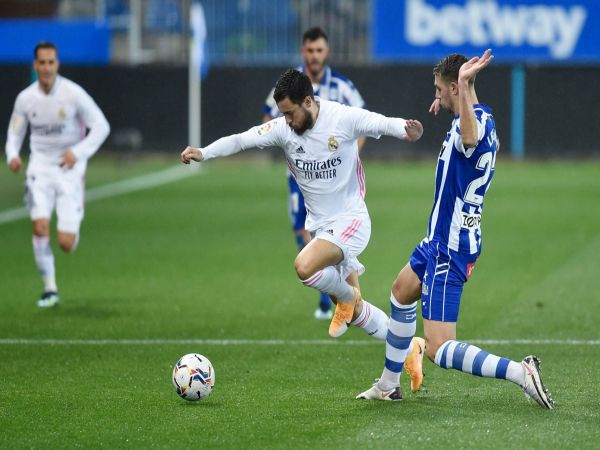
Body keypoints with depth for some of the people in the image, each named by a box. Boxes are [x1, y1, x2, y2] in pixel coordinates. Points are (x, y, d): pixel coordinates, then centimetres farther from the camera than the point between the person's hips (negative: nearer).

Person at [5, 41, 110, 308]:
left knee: (66, 243, -8)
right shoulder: (25, 98, -1)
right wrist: (12, 155, -9)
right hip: (40, 168, 2)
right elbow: (14, 133, 12)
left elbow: (101, 126, -6)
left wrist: (78, 151, -19)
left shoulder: (73, 94, -10)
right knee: (40, 226, -20)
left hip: (69, 170, -2)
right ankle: (50, 290, -9)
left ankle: (73, 230, 33)